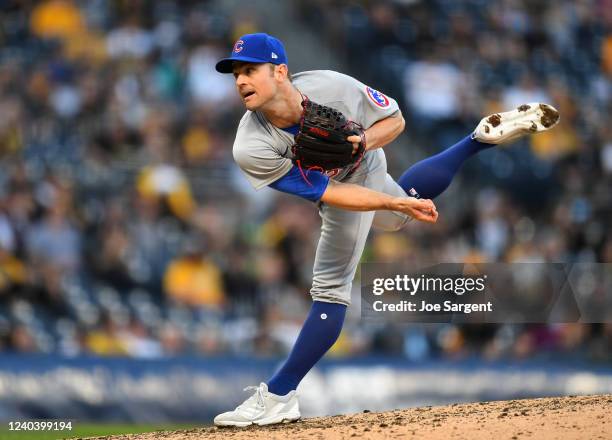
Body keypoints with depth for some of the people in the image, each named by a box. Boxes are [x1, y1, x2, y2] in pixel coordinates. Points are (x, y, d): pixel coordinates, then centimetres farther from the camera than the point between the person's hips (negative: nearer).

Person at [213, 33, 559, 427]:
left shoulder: (332, 88, -36)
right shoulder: (252, 149, -36)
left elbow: (394, 119, -16)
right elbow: (329, 194, -34)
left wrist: (365, 141, -38)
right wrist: (397, 204, -43)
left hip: (367, 166, -1)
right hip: (344, 190, 1)